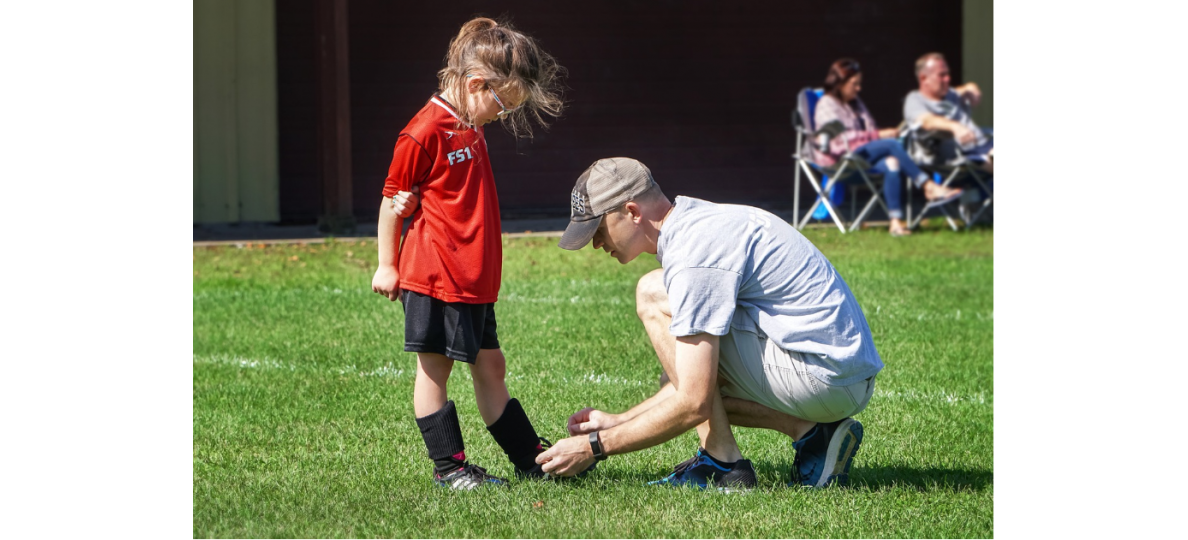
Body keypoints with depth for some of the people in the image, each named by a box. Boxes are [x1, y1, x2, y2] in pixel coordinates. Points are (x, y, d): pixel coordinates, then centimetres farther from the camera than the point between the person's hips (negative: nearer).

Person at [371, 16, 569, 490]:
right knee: (434, 367, 0)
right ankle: (449, 466, 4)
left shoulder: (470, 129, 15)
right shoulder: (424, 133, -15)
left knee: (489, 365, 13)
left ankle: (533, 459, 15)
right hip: (433, 275, -9)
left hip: (474, 280, 9)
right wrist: (387, 265, -5)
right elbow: (393, 198, -9)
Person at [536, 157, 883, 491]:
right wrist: (619, 422, 18)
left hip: (824, 376, -10)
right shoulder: (700, 222, 15)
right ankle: (812, 433, 7)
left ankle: (722, 464, -9)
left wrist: (596, 446, -10)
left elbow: (693, 404, -19)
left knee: (653, 296, -9)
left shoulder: (694, 253, -17)